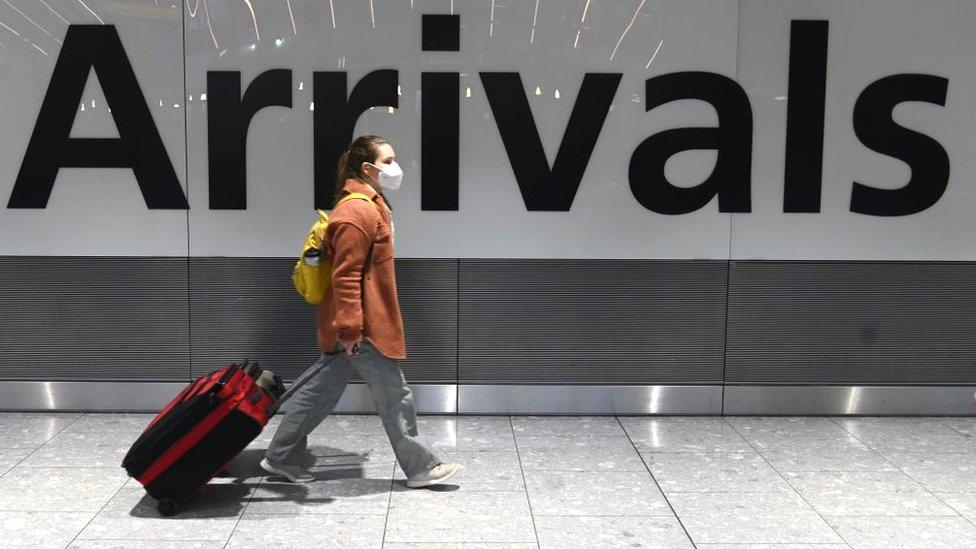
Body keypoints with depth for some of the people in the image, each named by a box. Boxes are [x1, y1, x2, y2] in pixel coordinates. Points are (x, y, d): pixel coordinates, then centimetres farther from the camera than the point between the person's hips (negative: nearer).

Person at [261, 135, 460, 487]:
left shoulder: (370, 205, 14)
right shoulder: (358, 212, -19)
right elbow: (345, 276, -23)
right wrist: (350, 328, -23)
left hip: (354, 323, 11)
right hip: (362, 326, -11)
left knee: (320, 392, 15)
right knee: (395, 396, 1)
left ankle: (281, 458, 24)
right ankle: (421, 468, 14)